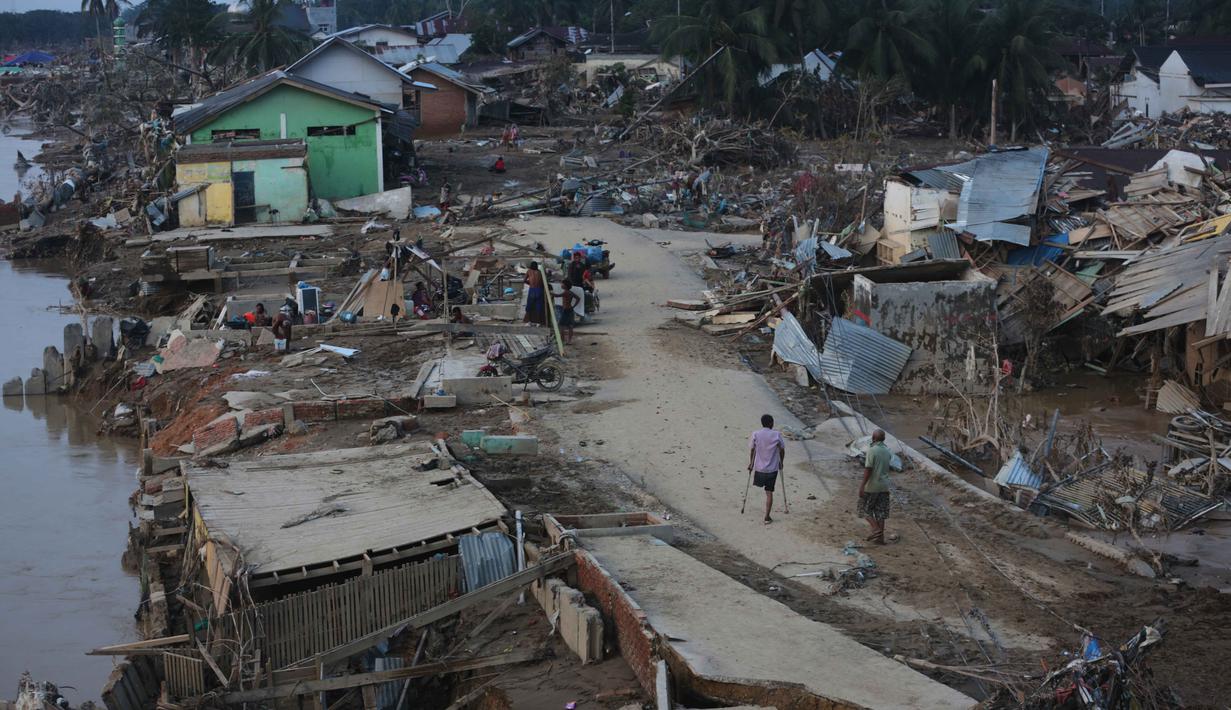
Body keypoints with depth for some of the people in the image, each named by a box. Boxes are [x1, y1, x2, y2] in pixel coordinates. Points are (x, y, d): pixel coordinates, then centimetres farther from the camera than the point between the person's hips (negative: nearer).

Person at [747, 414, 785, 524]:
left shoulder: (755, 434, -6)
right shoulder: (776, 435, -6)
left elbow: (751, 450, 1)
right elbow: (782, 450, 1)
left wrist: (750, 463, 14)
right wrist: (781, 462, 17)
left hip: (759, 467, 1)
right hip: (772, 468, -1)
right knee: (769, 493, 4)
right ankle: (767, 517, 2)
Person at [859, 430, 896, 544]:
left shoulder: (872, 450, -16)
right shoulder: (887, 451, 5)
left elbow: (868, 469, -19)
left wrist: (862, 485, -16)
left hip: (872, 486, -6)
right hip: (884, 486, 6)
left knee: (865, 509, 7)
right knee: (880, 512, 10)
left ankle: (876, 530, -8)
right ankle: (880, 537, 10)